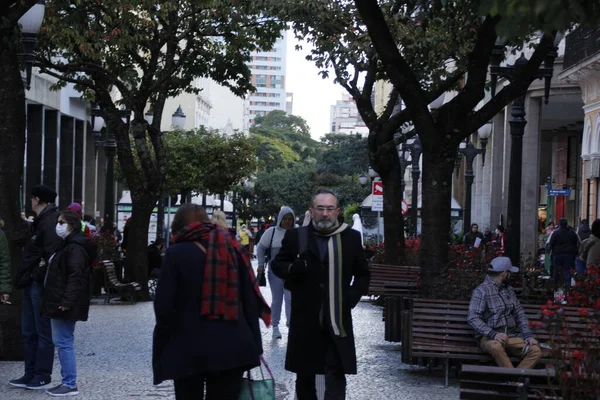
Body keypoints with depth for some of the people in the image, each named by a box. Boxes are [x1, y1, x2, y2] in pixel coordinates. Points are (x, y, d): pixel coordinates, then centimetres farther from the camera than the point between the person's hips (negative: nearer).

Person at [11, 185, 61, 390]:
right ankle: (30, 375, 22)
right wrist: (23, 277, 12)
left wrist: (40, 276, -18)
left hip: (40, 284, -10)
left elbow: (52, 254, -24)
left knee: (43, 331, -1)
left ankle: (42, 377, 6)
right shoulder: (41, 221, 16)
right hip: (31, 283, 10)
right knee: (29, 332, 14)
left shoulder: (50, 221, -15)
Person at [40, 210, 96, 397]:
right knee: (62, 342, 14)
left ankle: (70, 384, -3)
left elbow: (75, 276, -23)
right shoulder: (68, 245, 18)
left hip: (65, 304, -11)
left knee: (64, 342, -7)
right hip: (61, 302, 11)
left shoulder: (75, 247, -15)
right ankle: (67, 381, 19)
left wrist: (66, 301, -26)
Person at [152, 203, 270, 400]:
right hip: (232, 347, 3)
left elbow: (165, 307, -8)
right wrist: (254, 345, 11)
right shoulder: (233, 248, 7)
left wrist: (162, 351, 4)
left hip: (188, 349, -3)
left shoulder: (176, 253, -4)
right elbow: (251, 301, 6)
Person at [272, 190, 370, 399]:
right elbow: (277, 265, 8)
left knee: (336, 374, -7)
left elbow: (363, 274, 13)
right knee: (304, 373, 14)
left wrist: (352, 298, -2)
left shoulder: (351, 237, 4)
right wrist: (293, 269, -14)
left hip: (338, 319, -1)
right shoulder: (295, 236, 2)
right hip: (305, 318, 1)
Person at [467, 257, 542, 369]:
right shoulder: (481, 291, -5)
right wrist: (493, 334, -27)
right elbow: (472, 318, -15)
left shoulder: (508, 290, 18)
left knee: (535, 350, -20)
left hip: (512, 337, 6)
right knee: (496, 346, -40)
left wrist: (528, 335, -1)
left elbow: (519, 314, 16)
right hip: (489, 338, -6)